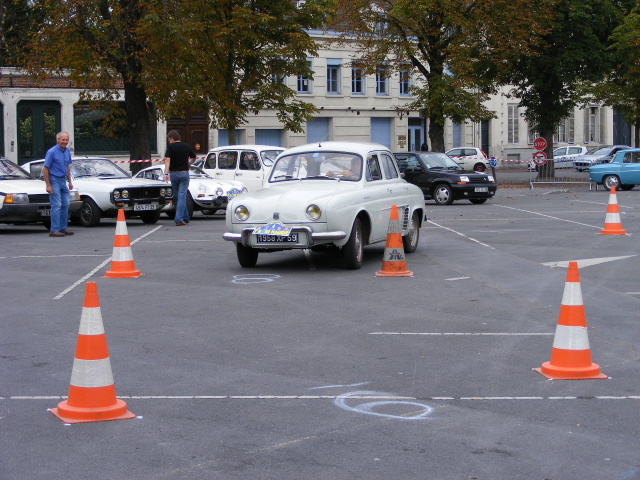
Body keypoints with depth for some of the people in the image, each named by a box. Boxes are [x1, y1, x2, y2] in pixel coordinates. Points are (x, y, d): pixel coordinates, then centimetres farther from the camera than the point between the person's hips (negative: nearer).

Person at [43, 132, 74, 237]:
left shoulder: (67, 151, 8)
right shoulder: (52, 152, -13)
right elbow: (45, 169, -13)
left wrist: (70, 181, 15)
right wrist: (48, 185, -17)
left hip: (63, 180, 7)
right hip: (54, 180, -7)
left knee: (65, 205, 8)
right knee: (56, 206, -11)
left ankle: (63, 228, 16)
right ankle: (54, 230, -10)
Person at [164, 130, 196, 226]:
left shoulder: (170, 146, -4)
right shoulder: (186, 146, 6)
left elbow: (167, 160, -17)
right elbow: (194, 158, 21)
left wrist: (166, 173, -23)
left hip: (173, 174, -1)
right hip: (184, 173, 1)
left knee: (178, 197, 13)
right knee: (182, 197, -3)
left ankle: (185, 218, 22)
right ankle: (179, 219, -14)